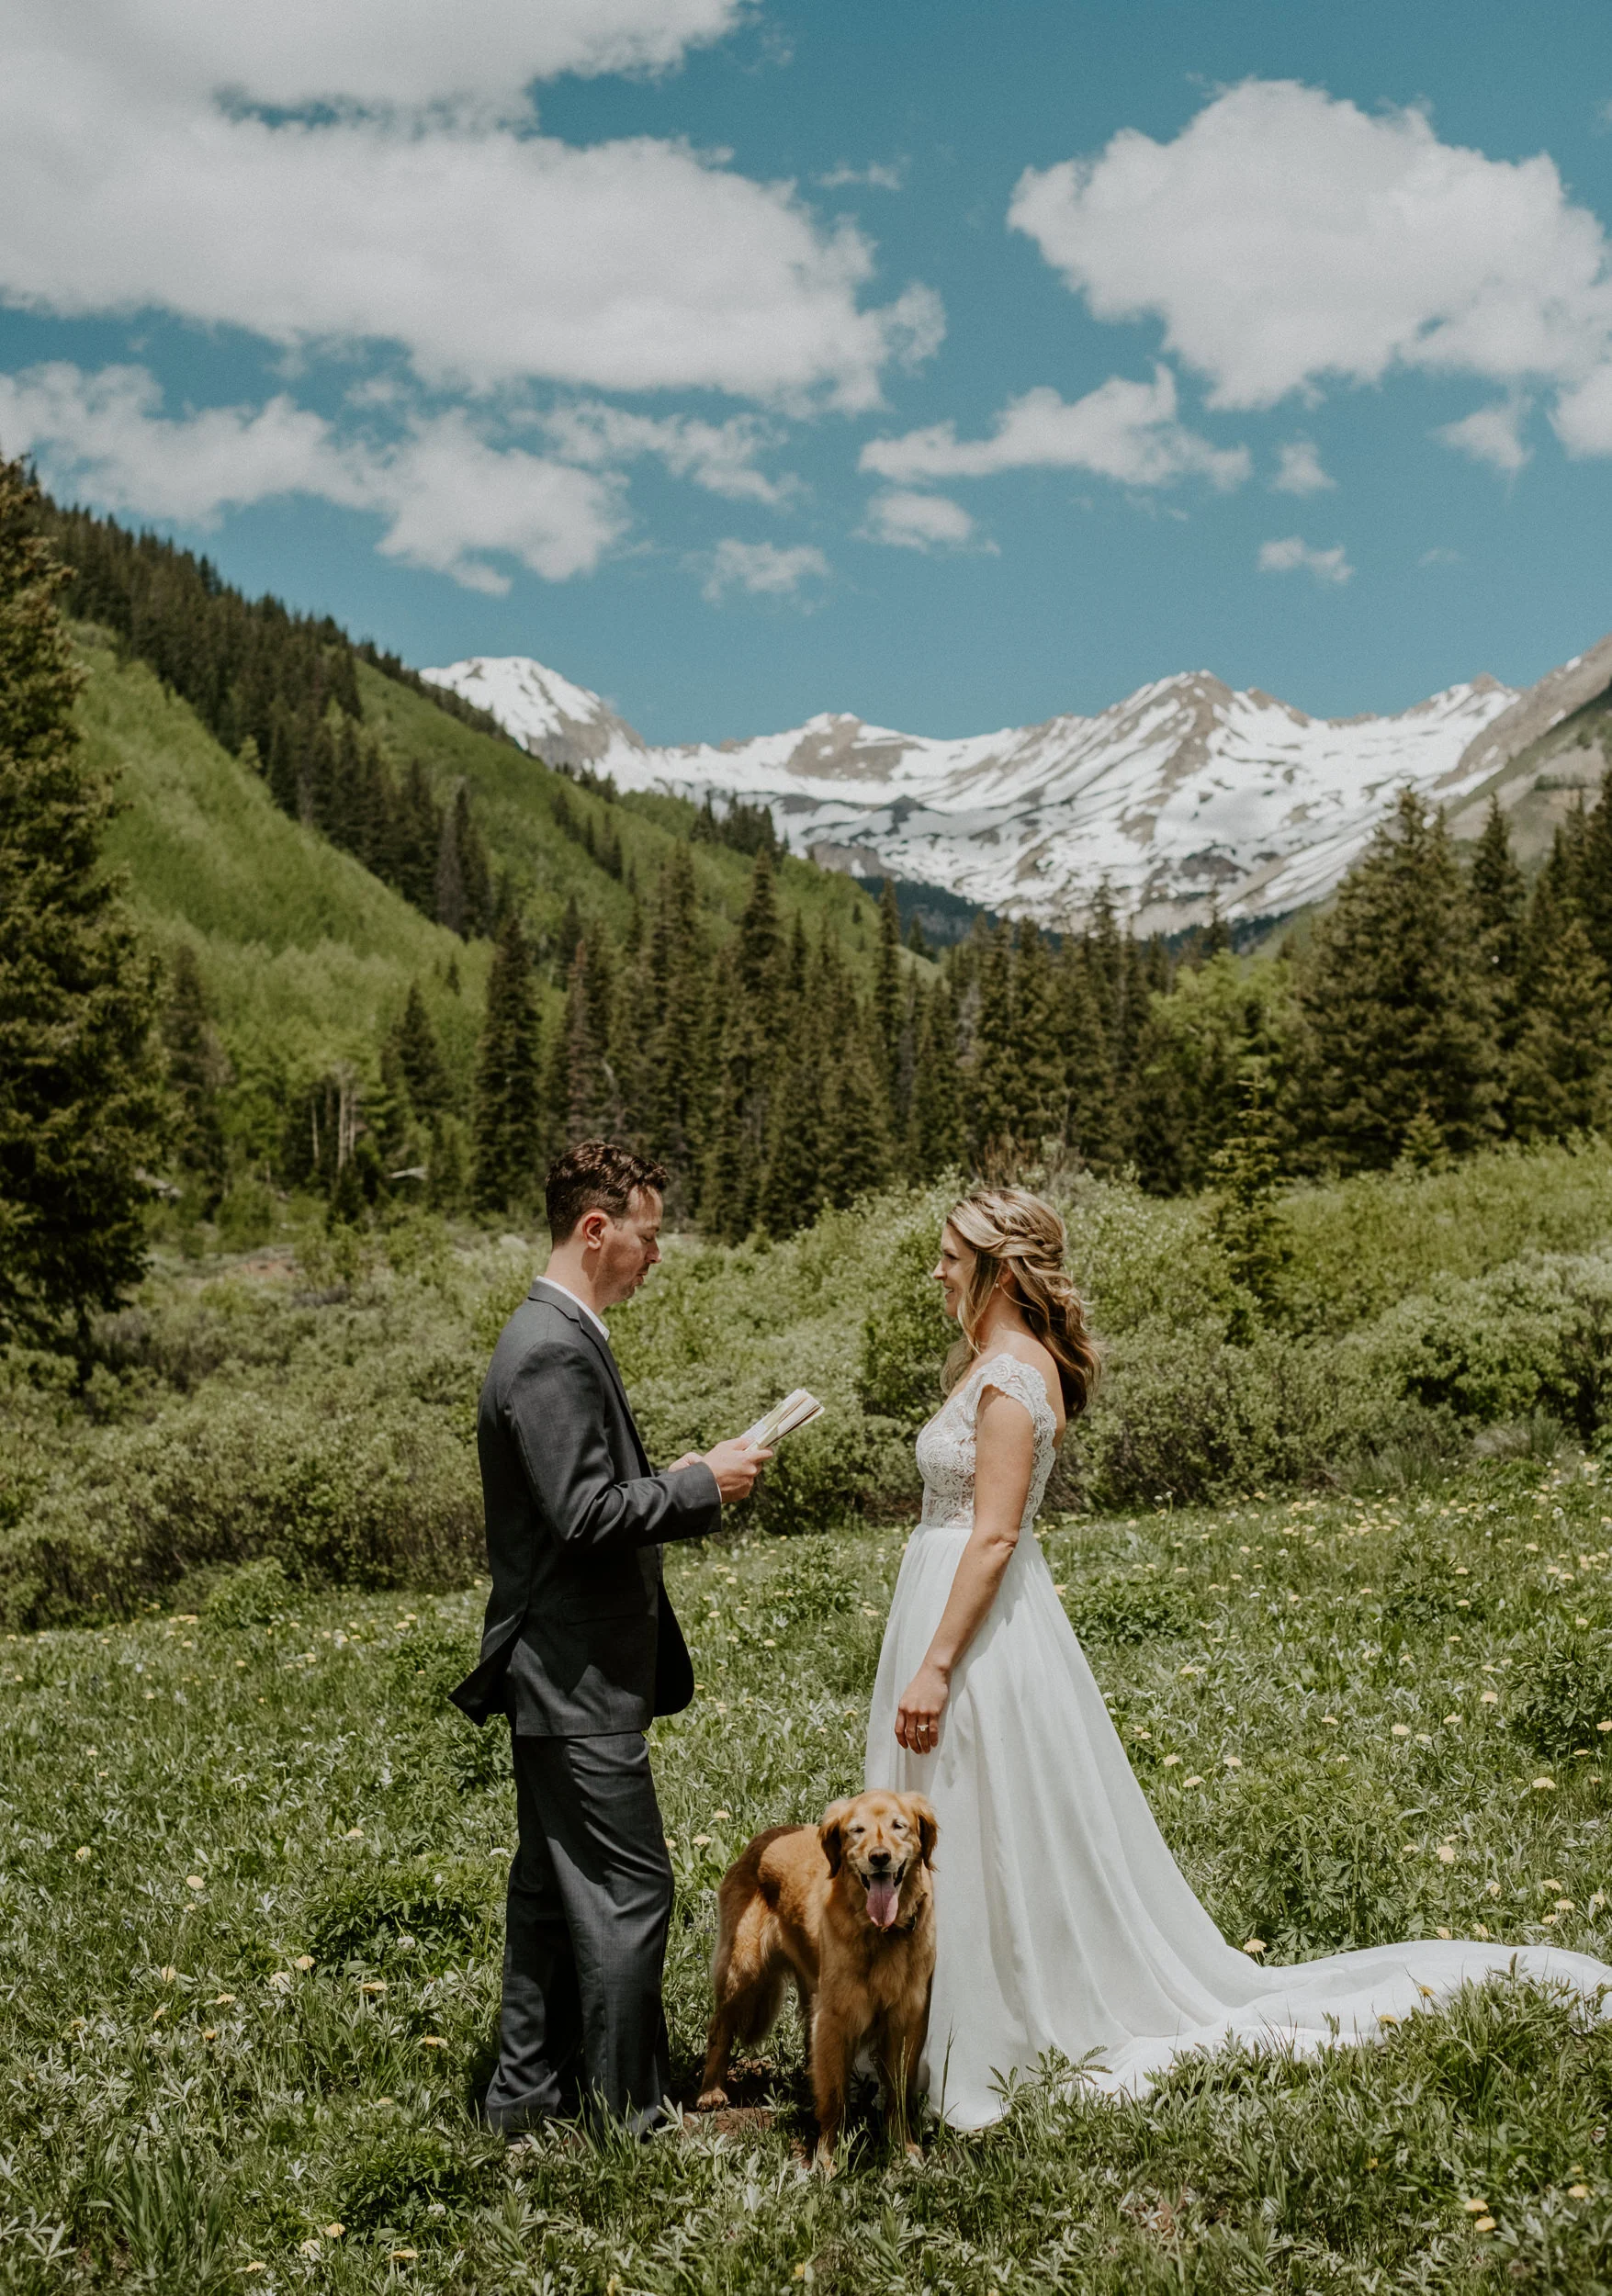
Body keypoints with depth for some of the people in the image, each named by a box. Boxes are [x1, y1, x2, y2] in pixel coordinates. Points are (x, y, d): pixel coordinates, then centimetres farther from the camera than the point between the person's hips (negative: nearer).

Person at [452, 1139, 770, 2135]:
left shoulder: (559, 1335, 13)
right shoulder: (553, 1352, -20)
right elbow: (585, 1515, -25)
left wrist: (693, 1480, 11)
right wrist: (703, 1483, -15)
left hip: (562, 1673, 11)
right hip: (576, 1678, -11)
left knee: (556, 1883, 17)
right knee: (627, 1888, -2)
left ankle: (531, 2090, 27)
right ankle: (632, 2110, 8)